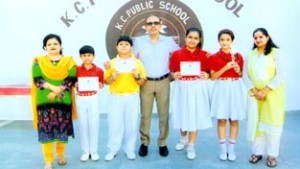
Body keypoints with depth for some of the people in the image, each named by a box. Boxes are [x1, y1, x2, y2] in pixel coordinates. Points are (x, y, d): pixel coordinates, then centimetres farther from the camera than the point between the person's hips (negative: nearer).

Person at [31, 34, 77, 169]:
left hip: (63, 101, 0)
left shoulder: (69, 61, 6)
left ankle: (61, 155, 25)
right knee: (46, 130, -2)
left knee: (62, 129, 5)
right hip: (44, 101, 0)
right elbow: (37, 79, -4)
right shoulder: (38, 61, 6)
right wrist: (53, 87, -18)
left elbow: (71, 79, -3)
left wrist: (57, 91, -14)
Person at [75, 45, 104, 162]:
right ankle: (85, 151, 18)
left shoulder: (99, 70, -3)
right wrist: (76, 85, -14)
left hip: (93, 99, -1)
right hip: (81, 99, 1)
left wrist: (97, 85, -13)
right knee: (83, 125, 7)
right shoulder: (77, 70, -2)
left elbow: (102, 84, 7)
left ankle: (94, 151, 16)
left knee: (94, 125, 5)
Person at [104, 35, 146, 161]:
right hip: (116, 97, 0)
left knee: (131, 124, 6)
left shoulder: (137, 62, 3)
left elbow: (142, 82, 4)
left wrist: (137, 76, -16)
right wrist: (112, 77, -15)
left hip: (133, 98, 1)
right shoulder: (112, 63, 3)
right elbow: (106, 81, 5)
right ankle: (112, 150, 13)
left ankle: (130, 149, 19)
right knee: (114, 124, 1)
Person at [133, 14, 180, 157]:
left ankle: (162, 143, 18)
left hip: (163, 82, 1)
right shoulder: (138, 41, 2)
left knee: (164, 114, 5)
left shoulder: (169, 41, 4)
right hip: (146, 82, -1)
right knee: (145, 114, 5)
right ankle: (144, 142, 18)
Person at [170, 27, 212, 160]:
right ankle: (183, 139, 39)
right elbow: (172, 72, 4)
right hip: (181, 88, 1)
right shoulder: (176, 54, -2)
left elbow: (209, 73, 5)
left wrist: (206, 75, -16)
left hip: (198, 88, 0)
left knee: (195, 116, 4)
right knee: (182, 114, 12)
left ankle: (191, 146, 19)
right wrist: (174, 75, -17)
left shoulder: (204, 55, -1)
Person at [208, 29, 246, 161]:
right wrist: (225, 68, -16)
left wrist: (238, 71, -10)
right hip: (221, 89, -1)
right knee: (222, 119, 2)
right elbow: (213, 77, -5)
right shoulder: (214, 57, -1)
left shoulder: (238, 56, 4)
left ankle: (231, 149, 18)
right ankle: (223, 149, 15)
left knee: (234, 120, 6)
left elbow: (241, 76, 12)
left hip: (235, 88, 2)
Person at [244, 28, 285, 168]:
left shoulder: (276, 53, -2)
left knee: (272, 122, 1)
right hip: (255, 94, 3)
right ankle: (257, 152, 17)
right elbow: (246, 75, 4)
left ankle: (272, 154, 11)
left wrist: (265, 91, -15)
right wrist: (254, 91, -10)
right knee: (256, 122, 5)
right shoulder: (250, 55, 9)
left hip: (273, 94, -3)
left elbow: (280, 75, -10)